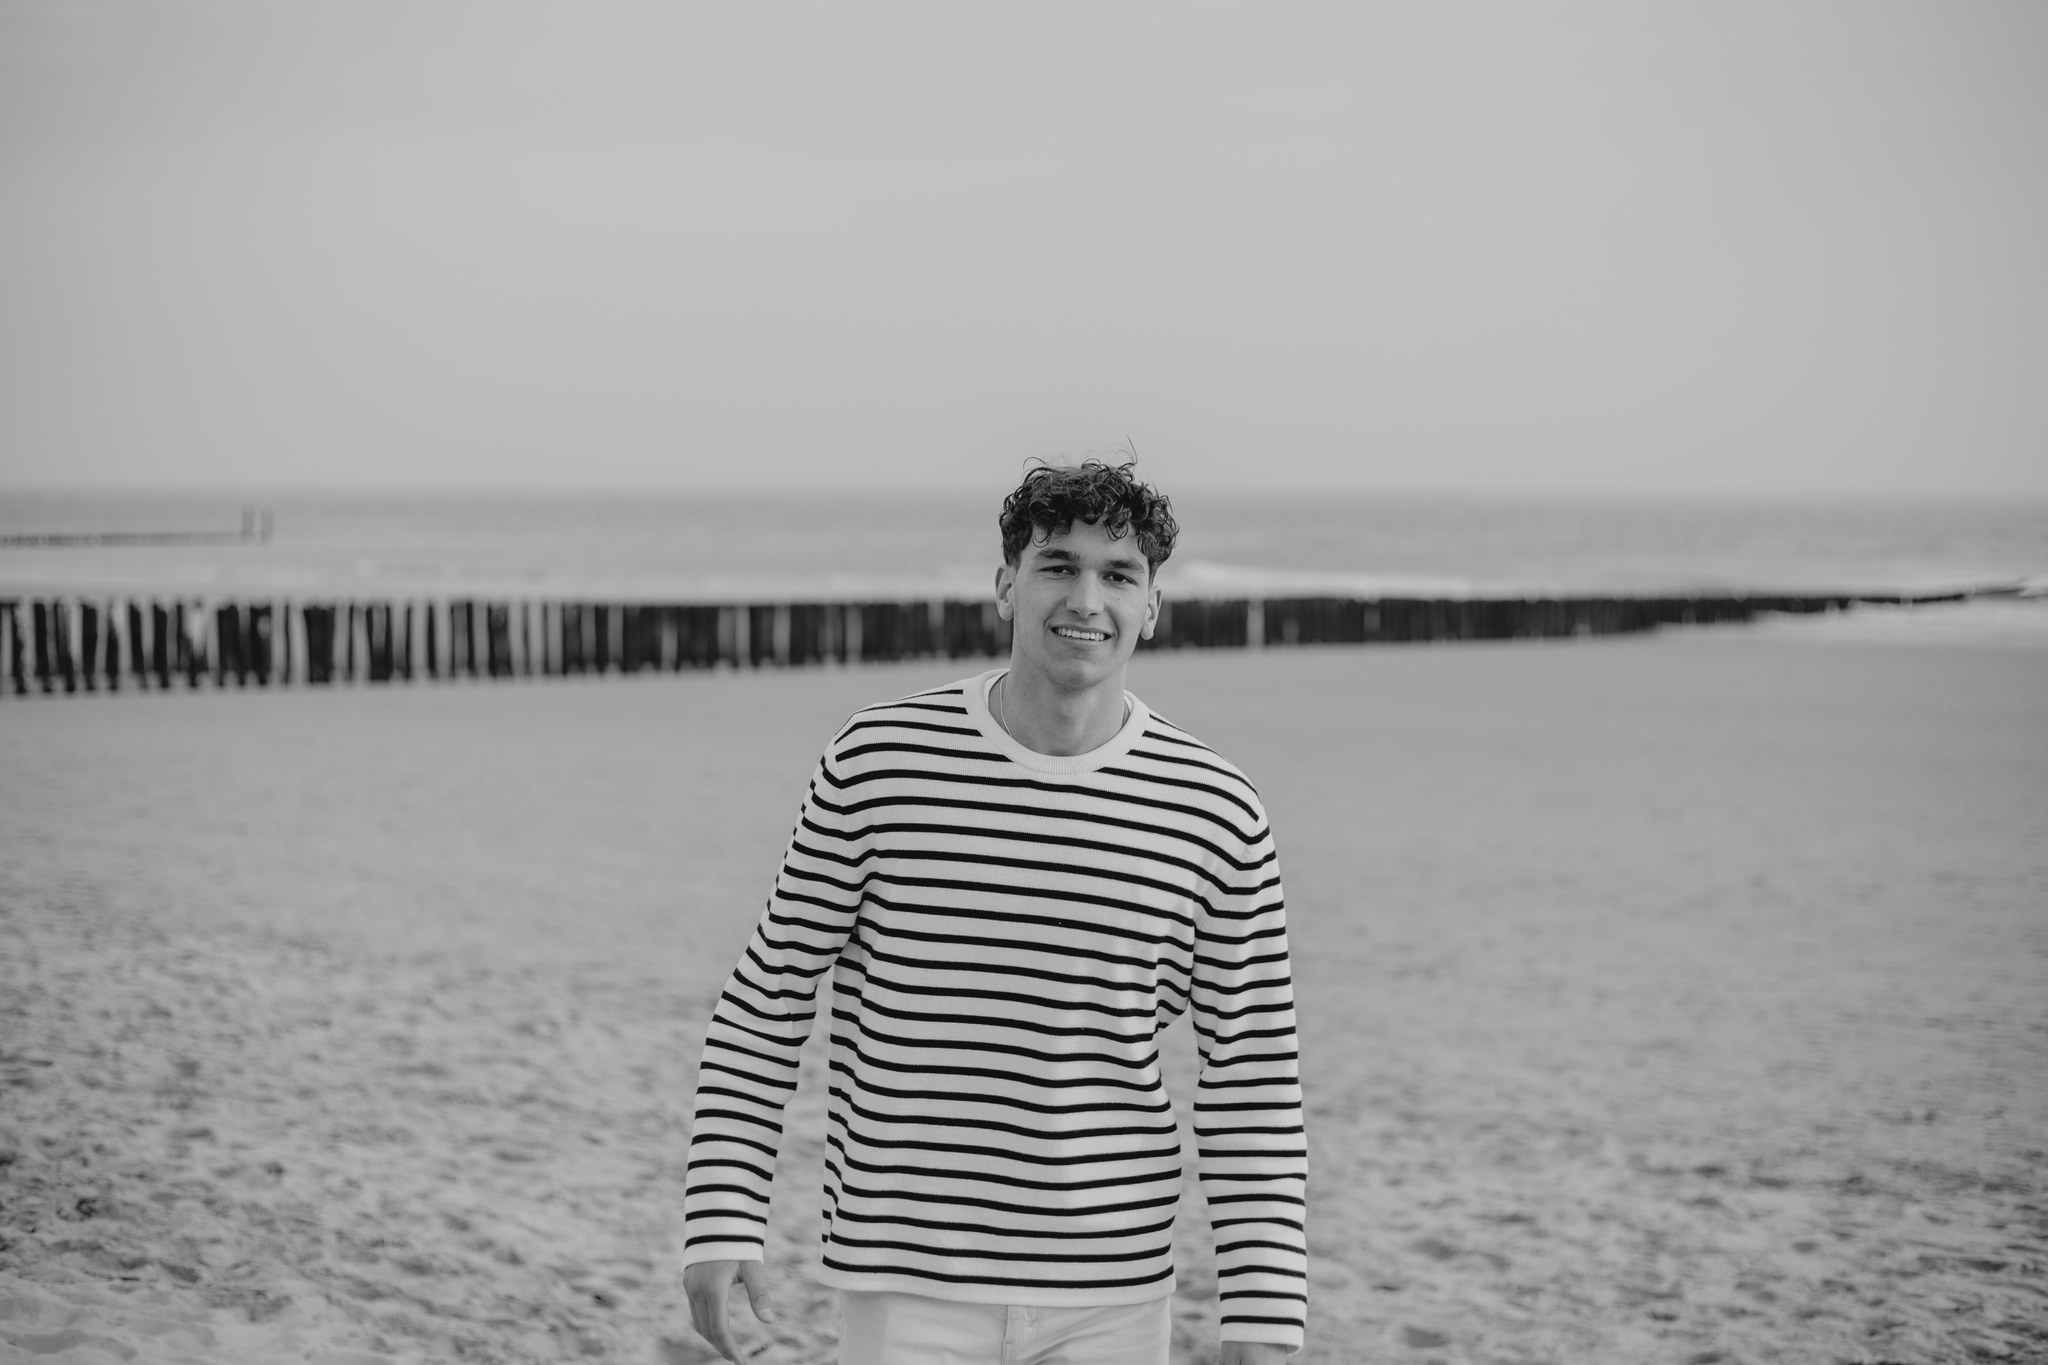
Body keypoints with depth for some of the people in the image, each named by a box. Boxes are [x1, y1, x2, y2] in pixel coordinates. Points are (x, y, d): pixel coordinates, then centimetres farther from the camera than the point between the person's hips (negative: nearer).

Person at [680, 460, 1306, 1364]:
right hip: (908, 1286, -1)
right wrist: (720, 1222, -4)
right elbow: (768, 999, 2)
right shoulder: (878, 763, -6)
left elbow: (1251, 1084, 1)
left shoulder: (1216, 814, -4)